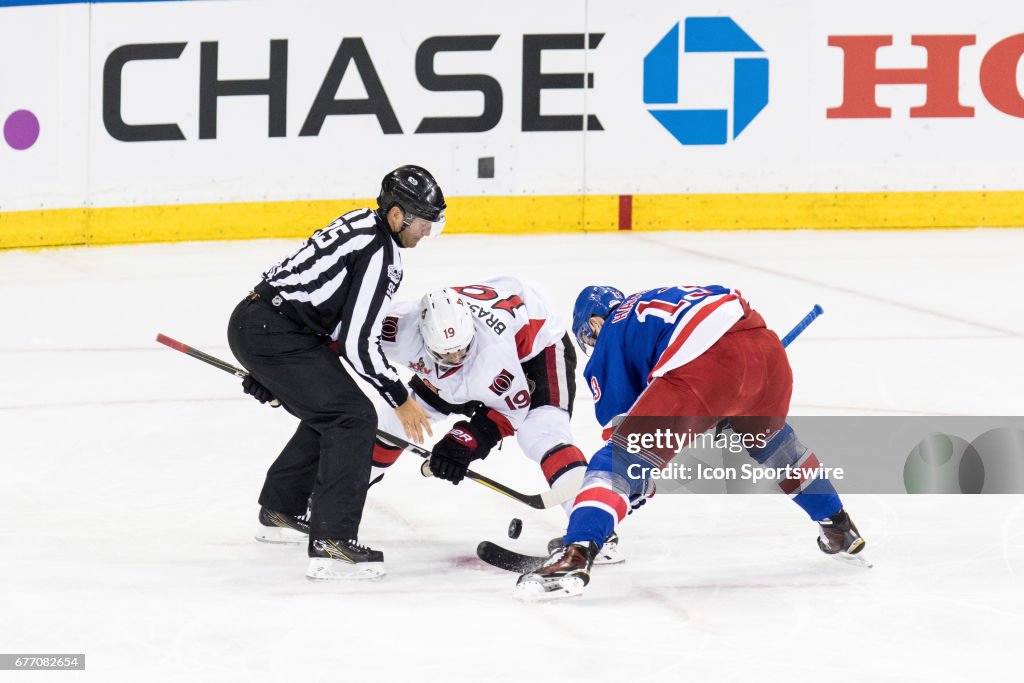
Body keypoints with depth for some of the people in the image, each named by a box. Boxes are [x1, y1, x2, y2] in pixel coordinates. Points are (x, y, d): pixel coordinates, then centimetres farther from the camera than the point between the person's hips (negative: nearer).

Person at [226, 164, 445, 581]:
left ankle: (280, 511, 43)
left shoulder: (364, 223, 13)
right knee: (353, 418, -14)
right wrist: (401, 400, -7)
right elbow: (358, 343, -19)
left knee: (328, 412, 27)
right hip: (272, 335, -10)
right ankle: (330, 545, -20)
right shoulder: (381, 254, -17)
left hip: (254, 319, 10)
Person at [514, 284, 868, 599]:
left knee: (621, 457, -4)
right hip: (766, 348, 7)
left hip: (702, 365, -7)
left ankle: (576, 553, -24)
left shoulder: (609, 340, 20)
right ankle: (838, 528, 49)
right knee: (767, 433, 38)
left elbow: (619, 427, 17)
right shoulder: (649, 301, 38)